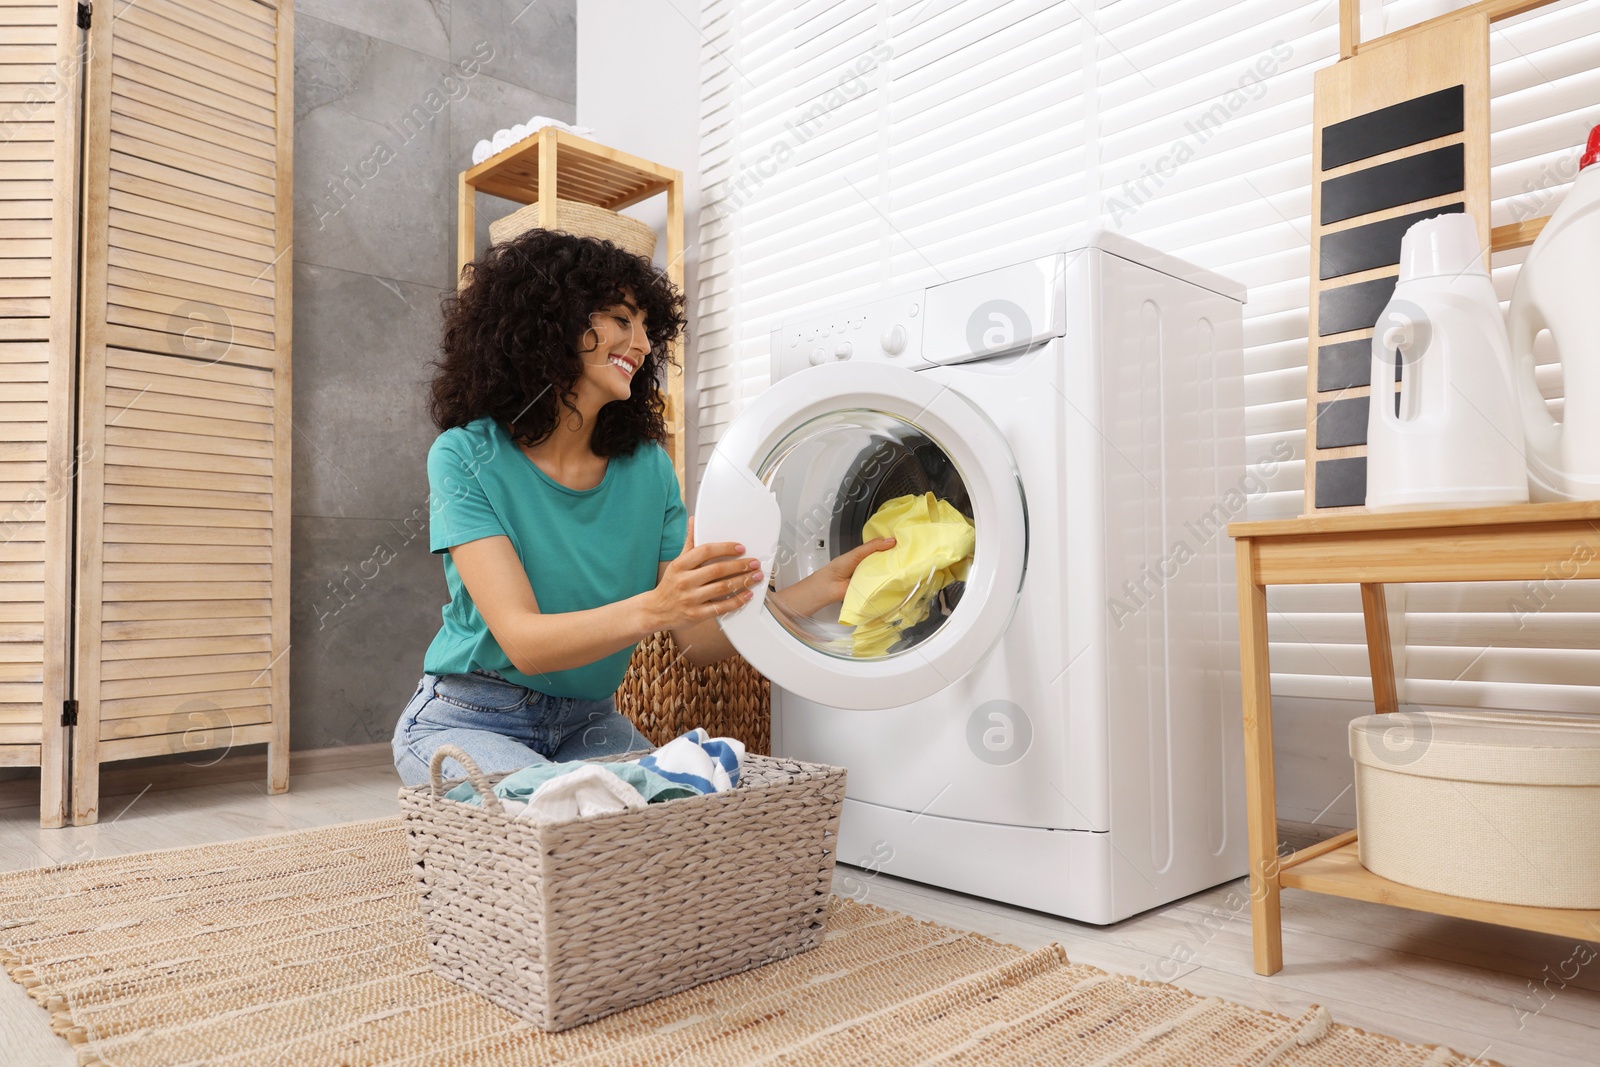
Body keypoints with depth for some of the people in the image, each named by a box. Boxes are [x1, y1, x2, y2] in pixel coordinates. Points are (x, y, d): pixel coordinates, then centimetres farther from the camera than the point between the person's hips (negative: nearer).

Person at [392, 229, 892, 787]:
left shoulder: (647, 466, -3)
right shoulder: (467, 457, -15)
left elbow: (699, 641, -7)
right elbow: (524, 643, -25)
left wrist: (827, 585, -18)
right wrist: (651, 609, -42)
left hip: (588, 720, 4)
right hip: (469, 720, -3)